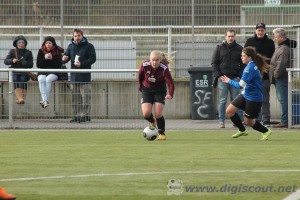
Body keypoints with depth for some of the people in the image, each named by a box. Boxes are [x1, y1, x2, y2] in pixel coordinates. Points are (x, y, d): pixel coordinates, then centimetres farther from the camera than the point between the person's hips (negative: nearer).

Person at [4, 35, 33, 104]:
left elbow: (31, 65, 3)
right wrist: (12, 60, -16)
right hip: (14, 72, 0)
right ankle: (20, 98, -50)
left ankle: (22, 98, -45)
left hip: (24, 73, 0)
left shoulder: (28, 53, 14)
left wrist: (22, 62, -15)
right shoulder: (12, 52, 16)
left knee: (23, 78, -33)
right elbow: (5, 61, 5)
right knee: (15, 79, -33)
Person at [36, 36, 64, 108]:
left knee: (48, 79, -34)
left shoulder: (58, 51, 3)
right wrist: (45, 58, -11)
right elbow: (38, 65, 4)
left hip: (53, 73, -2)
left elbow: (59, 65, -4)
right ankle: (44, 100, -40)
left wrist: (52, 58, -15)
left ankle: (45, 100, -34)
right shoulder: (41, 51, 8)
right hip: (42, 73, 2)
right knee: (41, 80, -32)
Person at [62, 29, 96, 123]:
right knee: (75, 98, 6)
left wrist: (82, 64, -18)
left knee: (85, 97, -8)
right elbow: (66, 56, 20)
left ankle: (85, 115, -6)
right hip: (74, 75, 5)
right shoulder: (71, 46, 15)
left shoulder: (88, 46, -1)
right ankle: (76, 115, 10)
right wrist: (64, 59, -5)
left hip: (84, 76, -5)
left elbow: (93, 58, -7)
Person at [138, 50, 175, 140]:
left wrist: (170, 94, -46)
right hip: (147, 90, 2)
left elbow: (170, 83, -29)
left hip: (160, 91, -2)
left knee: (158, 114, -12)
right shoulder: (144, 66, -21)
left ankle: (162, 134, 11)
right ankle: (152, 122, 22)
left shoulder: (164, 69, -26)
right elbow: (140, 76, 1)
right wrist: (140, 87, 10)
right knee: (146, 113, -15)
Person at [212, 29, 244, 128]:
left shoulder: (239, 49, 7)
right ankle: (221, 121, 1)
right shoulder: (220, 48, 5)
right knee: (222, 101, -1)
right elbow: (214, 63, 6)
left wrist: (240, 76, -1)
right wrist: (218, 75, -5)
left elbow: (243, 64, 10)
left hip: (235, 78, 0)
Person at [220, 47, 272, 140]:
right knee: (229, 111, 5)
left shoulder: (250, 68, -25)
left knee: (248, 121, 5)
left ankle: (266, 131, 25)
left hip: (253, 99, -9)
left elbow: (241, 84, -25)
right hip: (245, 95, 9)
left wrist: (229, 81, -10)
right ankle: (242, 131, 22)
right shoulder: (252, 65, 4)